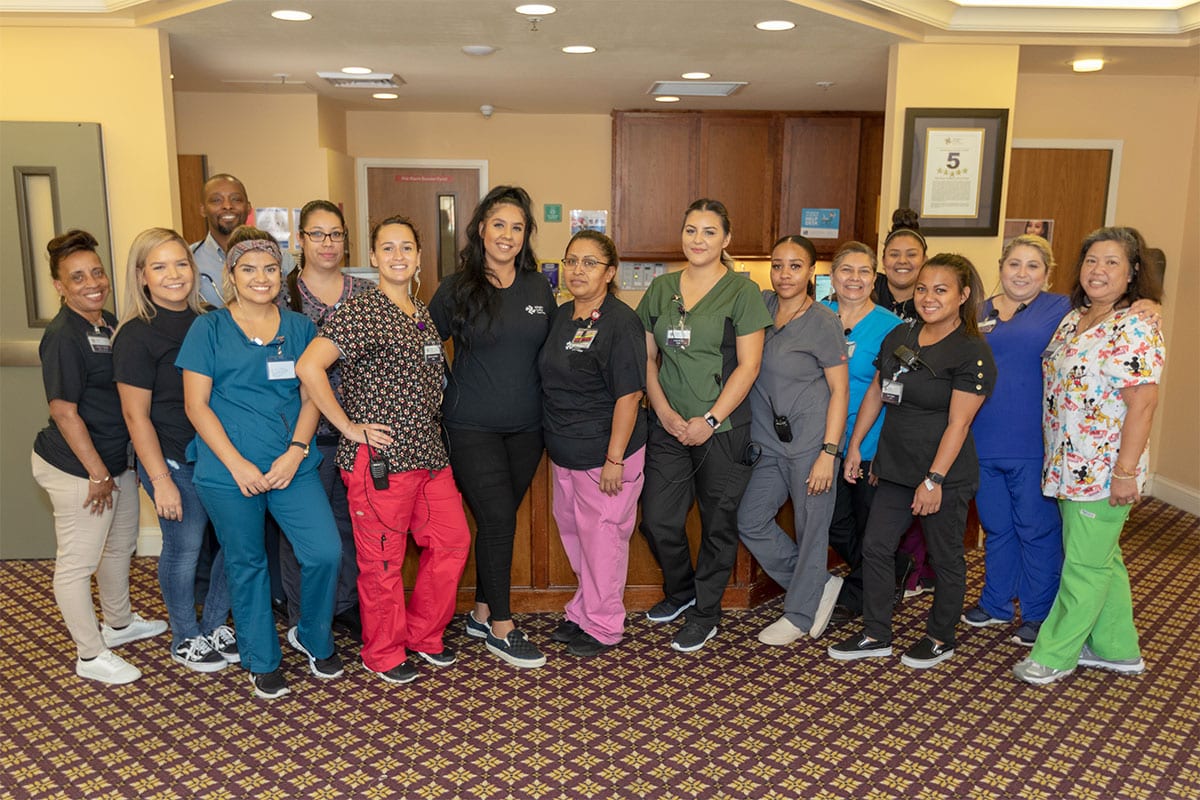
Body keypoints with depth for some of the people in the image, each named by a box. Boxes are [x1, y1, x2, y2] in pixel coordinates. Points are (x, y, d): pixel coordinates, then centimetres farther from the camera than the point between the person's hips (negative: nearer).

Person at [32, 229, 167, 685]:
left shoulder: (109, 323, 6)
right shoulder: (63, 336, -20)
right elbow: (64, 411, -21)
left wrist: (113, 468, 14)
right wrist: (97, 473, -17)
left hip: (117, 459, 9)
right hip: (78, 468, -9)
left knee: (120, 545, 24)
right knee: (77, 562, 6)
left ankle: (118, 624, 45)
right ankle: (91, 657, 20)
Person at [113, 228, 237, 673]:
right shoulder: (136, 336, -11)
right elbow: (136, 415, -11)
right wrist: (160, 479, -14)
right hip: (174, 460, -6)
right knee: (184, 548, 6)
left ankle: (214, 627, 30)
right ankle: (185, 639, 29)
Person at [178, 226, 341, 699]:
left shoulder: (300, 328, 9)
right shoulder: (209, 329, 1)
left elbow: (311, 397, 7)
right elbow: (196, 404, -4)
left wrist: (296, 452, -9)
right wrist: (238, 465, -12)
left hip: (292, 466, 2)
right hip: (228, 472, -2)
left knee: (325, 553, -7)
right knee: (246, 566, 10)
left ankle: (313, 638, 22)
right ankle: (262, 662, 29)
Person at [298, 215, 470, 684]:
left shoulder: (423, 314, 12)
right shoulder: (362, 312, -12)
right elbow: (308, 367, -22)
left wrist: (432, 436, 15)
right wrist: (349, 427, -17)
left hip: (428, 451, 8)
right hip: (379, 457, -8)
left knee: (453, 540, 11)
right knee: (382, 559, 4)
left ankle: (423, 635, 30)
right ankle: (383, 654, 24)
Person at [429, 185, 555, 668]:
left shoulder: (539, 289, 6)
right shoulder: (457, 289, -4)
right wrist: (448, 392, -3)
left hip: (525, 428, 4)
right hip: (472, 428, -4)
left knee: (498, 521, 12)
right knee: (498, 520, -5)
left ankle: (481, 614, 28)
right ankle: (501, 629, 10)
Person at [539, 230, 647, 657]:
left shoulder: (620, 322, -17)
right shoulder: (561, 316, 7)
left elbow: (628, 396, -20)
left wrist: (614, 459, -21)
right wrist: (554, 439, 15)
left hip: (604, 452, -8)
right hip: (564, 449, 8)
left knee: (602, 535, 4)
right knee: (573, 529, 19)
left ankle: (603, 625, 22)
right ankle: (583, 612, 37)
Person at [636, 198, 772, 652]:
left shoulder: (741, 292, -4)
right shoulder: (660, 290, 9)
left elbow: (748, 365, -9)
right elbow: (647, 359, 9)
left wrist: (709, 420, -14)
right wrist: (663, 411, -5)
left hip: (722, 429, -4)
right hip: (668, 427, 4)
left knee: (718, 525, 8)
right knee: (658, 521, 6)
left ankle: (705, 613, 28)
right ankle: (681, 590, 35)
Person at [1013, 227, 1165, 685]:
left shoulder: (1135, 331, -15)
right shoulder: (1072, 320, 9)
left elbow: (1142, 406, -19)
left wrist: (1126, 472, -20)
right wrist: (1055, 463, 16)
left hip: (1103, 472, -8)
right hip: (1069, 466, 8)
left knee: (1086, 563, 4)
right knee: (1101, 559, 19)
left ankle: (1055, 655, 15)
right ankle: (1117, 649, 34)